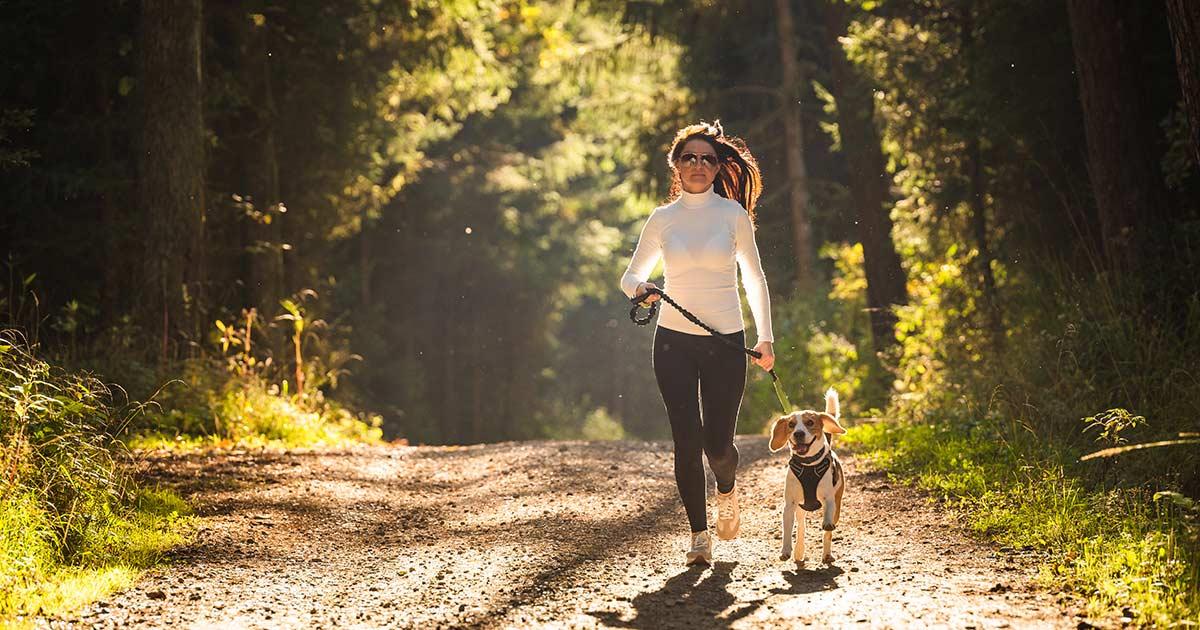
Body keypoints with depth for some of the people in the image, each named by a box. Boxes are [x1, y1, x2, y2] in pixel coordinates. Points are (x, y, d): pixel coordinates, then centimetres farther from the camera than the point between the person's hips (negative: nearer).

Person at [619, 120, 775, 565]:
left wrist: (765, 337, 3)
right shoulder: (662, 219, 3)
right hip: (674, 341, 1)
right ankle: (699, 534, 9)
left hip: (725, 343, -1)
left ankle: (727, 490, 32)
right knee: (687, 441, -5)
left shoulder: (733, 215, 0)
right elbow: (630, 276, 10)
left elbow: (754, 278, 8)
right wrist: (641, 289, -14)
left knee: (718, 443, -4)